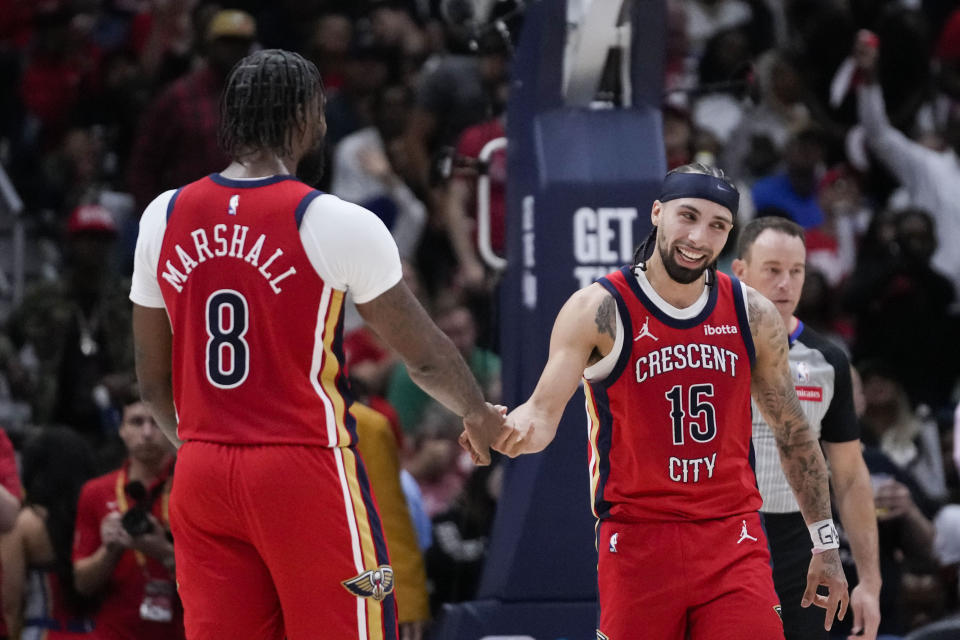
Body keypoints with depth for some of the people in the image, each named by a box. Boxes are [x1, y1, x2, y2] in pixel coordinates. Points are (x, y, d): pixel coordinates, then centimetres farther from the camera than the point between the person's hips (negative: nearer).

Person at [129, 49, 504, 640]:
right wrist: (480, 418, 19)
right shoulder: (335, 224, -11)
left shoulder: (165, 219, 4)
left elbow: (152, 378, 12)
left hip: (201, 474, 5)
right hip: (306, 472, -5)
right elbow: (426, 357, 0)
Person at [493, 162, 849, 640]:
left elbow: (793, 434, 15)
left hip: (733, 535, 3)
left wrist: (825, 545, 13)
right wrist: (514, 430, -38)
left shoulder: (753, 316, 6)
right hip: (638, 541, -3)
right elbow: (545, 410, -13)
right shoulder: (599, 310, -6)